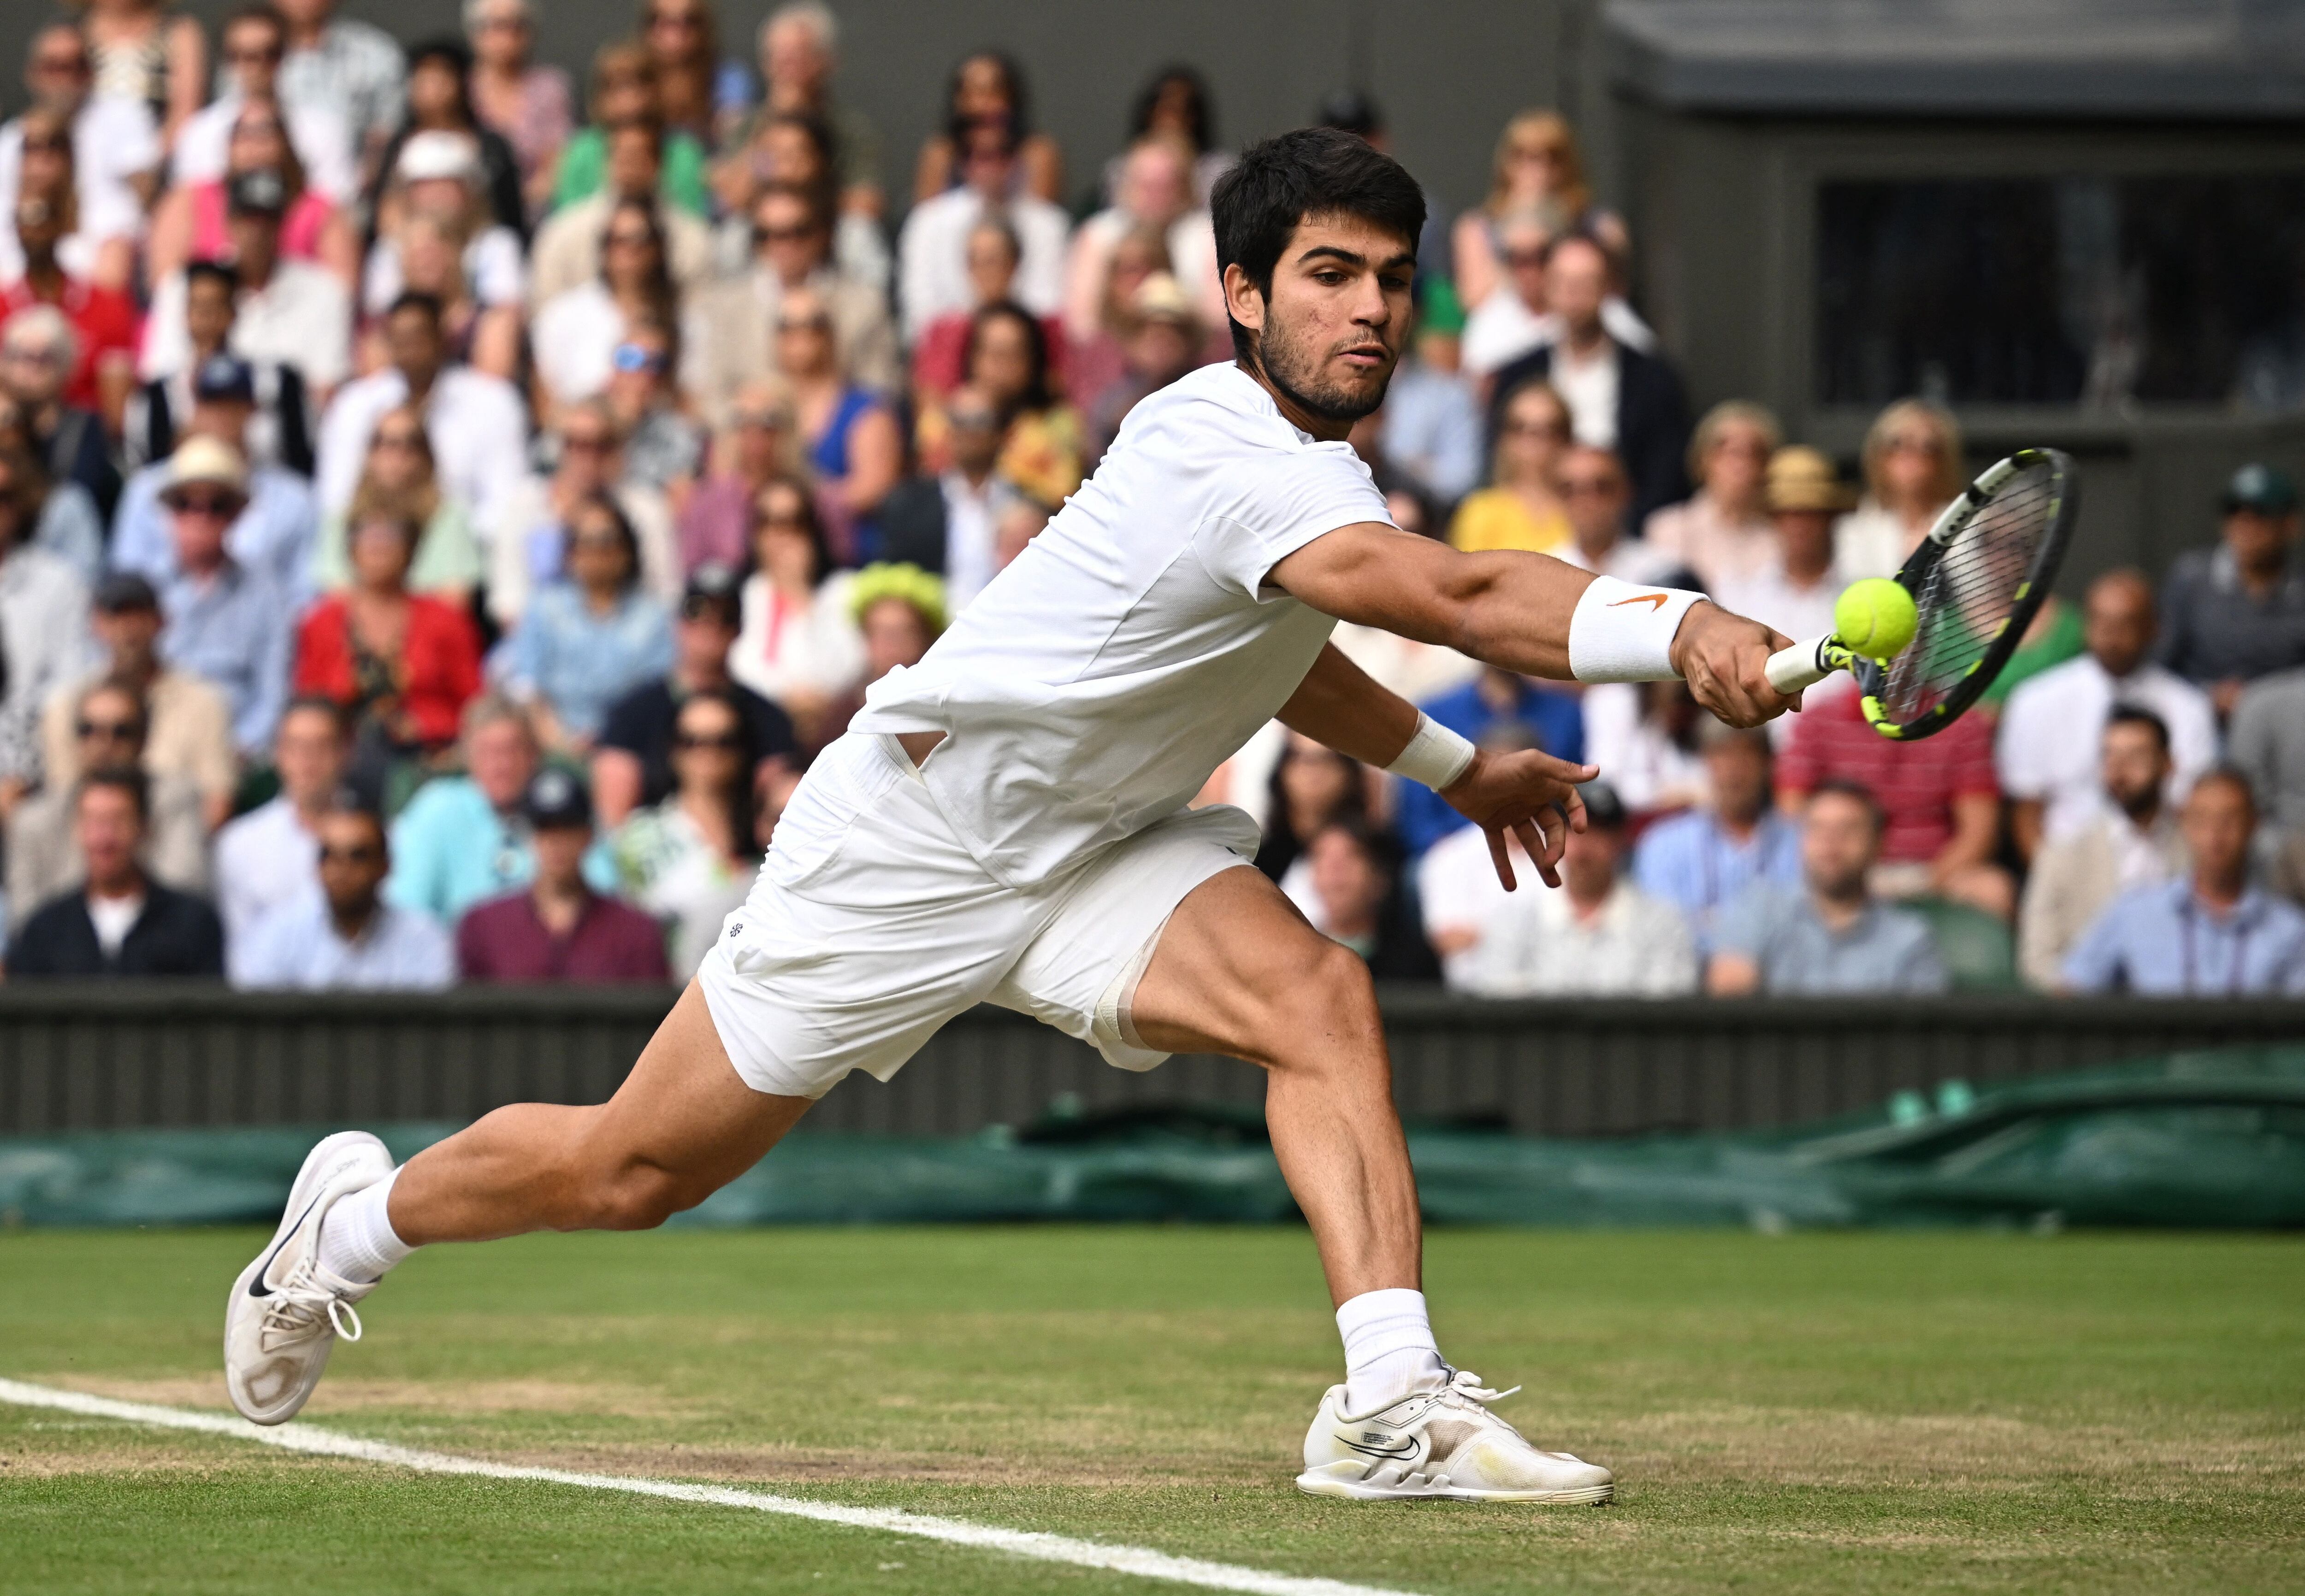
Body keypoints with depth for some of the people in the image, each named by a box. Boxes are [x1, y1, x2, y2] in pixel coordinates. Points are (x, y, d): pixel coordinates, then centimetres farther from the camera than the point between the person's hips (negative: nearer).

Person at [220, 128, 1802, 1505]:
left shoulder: (1296, 456, 1)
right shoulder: (1235, 459, -30)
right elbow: (1459, 595, -49)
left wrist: (1451, 766, 23)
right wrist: (1683, 632, -61)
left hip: (1094, 849, 8)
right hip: (915, 829, -8)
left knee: (1317, 996, -22)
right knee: (636, 1170, 5)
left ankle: (1392, 1402, -31)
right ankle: (358, 1215, 35)